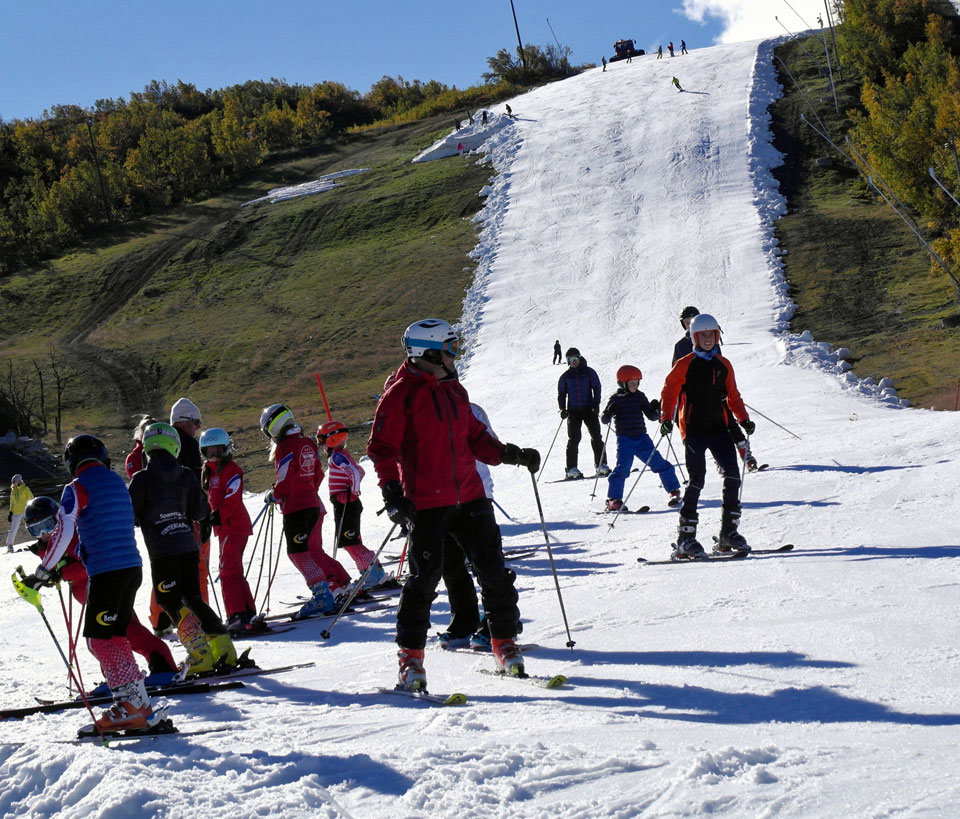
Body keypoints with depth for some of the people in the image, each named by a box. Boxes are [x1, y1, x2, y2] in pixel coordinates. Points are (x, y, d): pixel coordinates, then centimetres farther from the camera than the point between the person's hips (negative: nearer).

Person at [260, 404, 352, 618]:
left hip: (295, 508, -9)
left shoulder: (284, 447, -14)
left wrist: (274, 496, 0)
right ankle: (343, 588, 17)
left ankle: (322, 594, -21)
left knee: (297, 552, -9)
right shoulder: (308, 443, 12)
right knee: (314, 551, 16)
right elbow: (318, 474, 17)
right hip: (314, 504, 9)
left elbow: (284, 481, -17)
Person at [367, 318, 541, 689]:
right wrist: (392, 492, -19)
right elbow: (382, 448, -9)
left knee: (494, 572, 5)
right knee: (425, 578, -6)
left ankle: (504, 645, 19)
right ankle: (410, 658, 6)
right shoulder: (401, 394, -6)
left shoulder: (454, 390, 15)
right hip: (426, 504, -6)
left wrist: (511, 454, 10)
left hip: (469, 498, 6)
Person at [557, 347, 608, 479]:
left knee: (596, 437, -6)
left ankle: (601, 465, -2)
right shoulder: (566, 376, 9)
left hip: (589, 409, 0)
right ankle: (572, 469, -5)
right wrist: (563, 409, -2)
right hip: (573, 411, 1)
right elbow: (561, 393, 12)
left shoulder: (589, 372, 5)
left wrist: (596, 405, -9)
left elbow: (596, 388, 2)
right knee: (573, 439, -6)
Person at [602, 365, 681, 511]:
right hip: (625, 440, -4)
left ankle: (674, 492, 17)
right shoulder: (616, 399, -1)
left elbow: (652, 417, 11)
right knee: (622, 468, -17)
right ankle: (613, 501, -11)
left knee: (660, 464, 3)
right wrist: (609, 413, -25)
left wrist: (655, 409, -10)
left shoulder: (640, 397, 8)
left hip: (642, 438, 4)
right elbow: (604, 420, -4)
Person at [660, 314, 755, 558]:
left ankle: (729, 532, 4)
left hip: (718, 428, 5)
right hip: (694, 430, -4)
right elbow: (669, 392, 1)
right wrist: (666, 419, -12)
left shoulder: (724, 365, 13)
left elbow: (733, 396, 20)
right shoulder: (685, 365, 0)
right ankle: (685, 538, -3)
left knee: (733, 476, -6)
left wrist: (744, 419, 8)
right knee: (697, 481, -9)